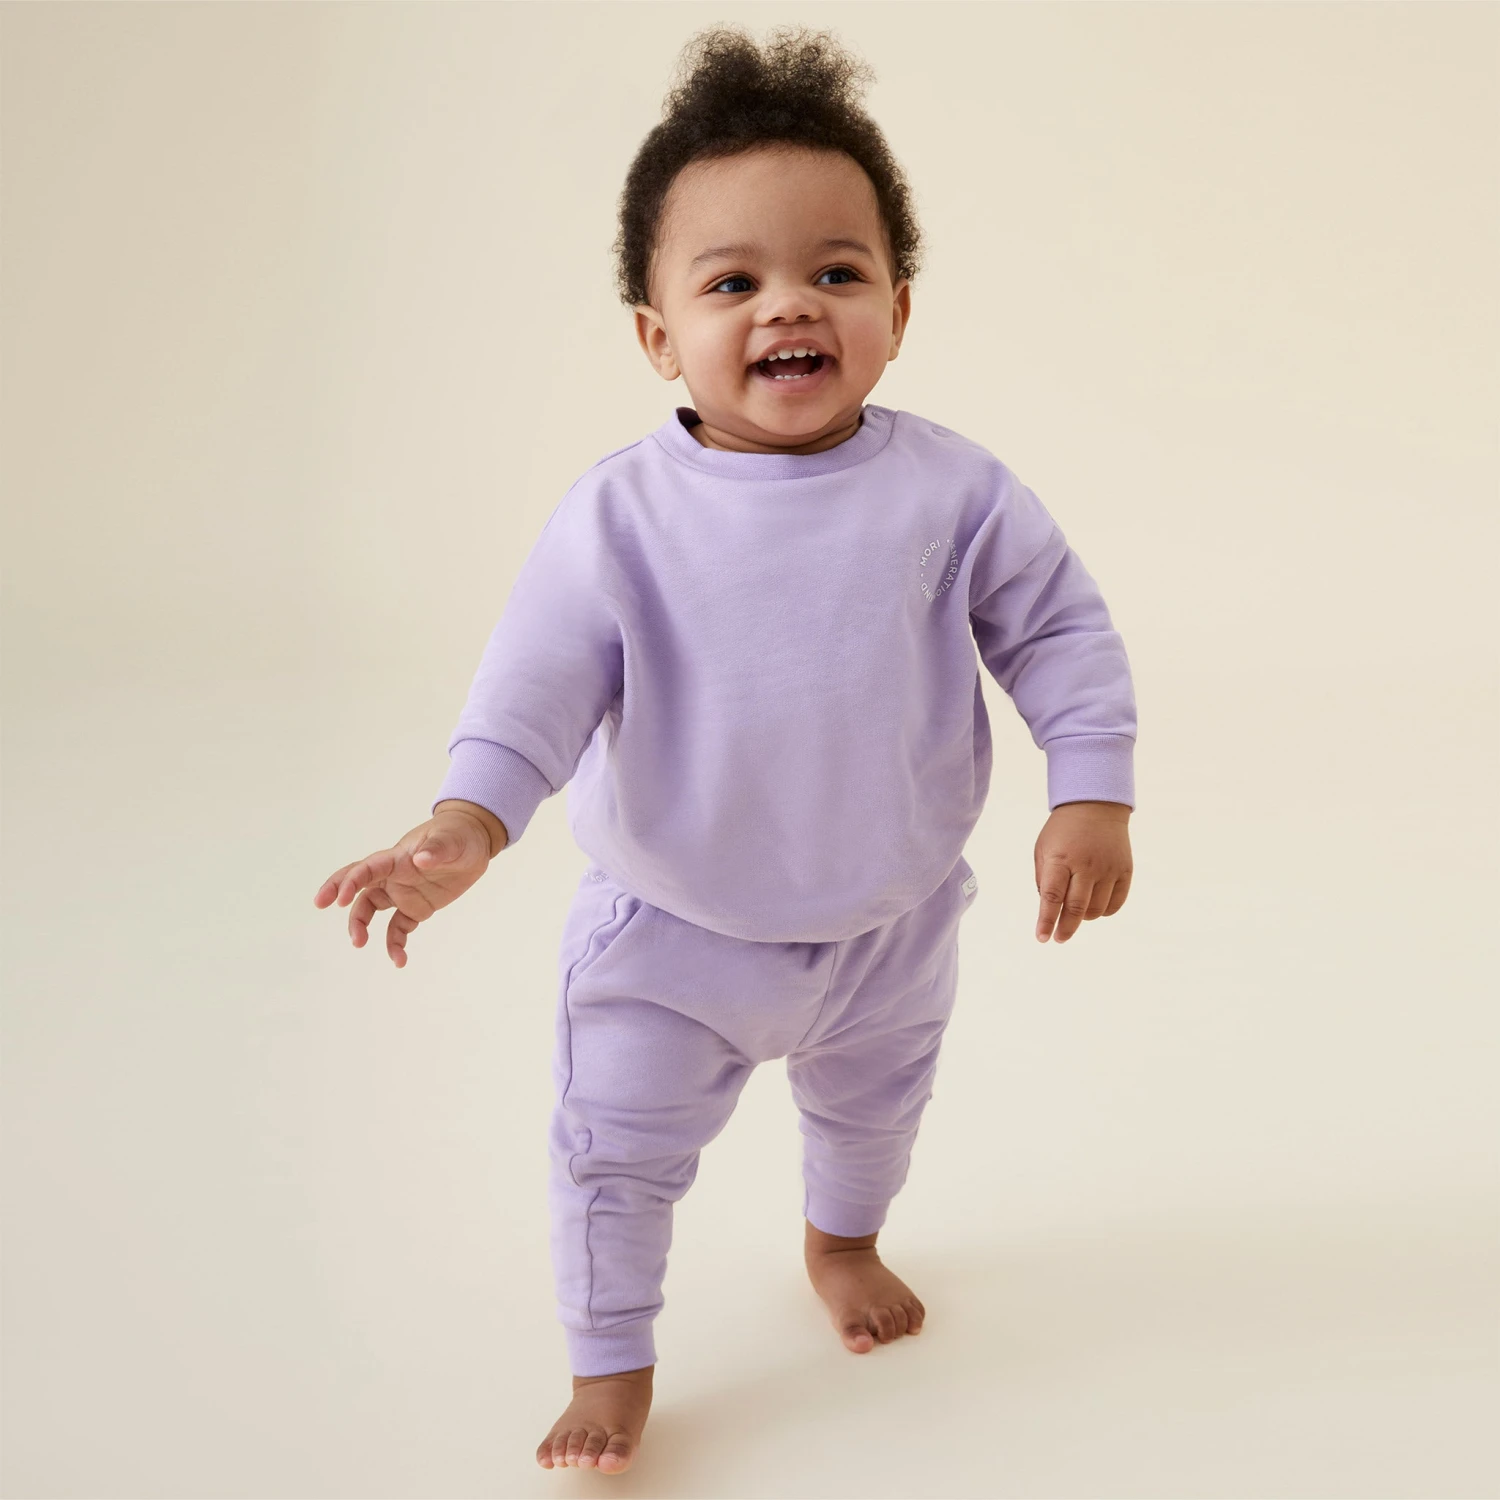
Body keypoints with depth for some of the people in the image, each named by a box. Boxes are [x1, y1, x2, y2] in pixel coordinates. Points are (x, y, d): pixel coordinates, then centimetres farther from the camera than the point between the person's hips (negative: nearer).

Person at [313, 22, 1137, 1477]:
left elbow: (1059, 631, -9)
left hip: (889, 918, 2)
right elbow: (539, 681, -21)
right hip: (671, 930, -2)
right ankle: (611, 1363, 33)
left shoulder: (950, 492, -17)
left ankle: (843, 1238, 61)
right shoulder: (619, 514, -20)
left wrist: (1092, 796, -17)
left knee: (871, 1105, 28)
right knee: (618, 1148, 8)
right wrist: (464, 824, -35)